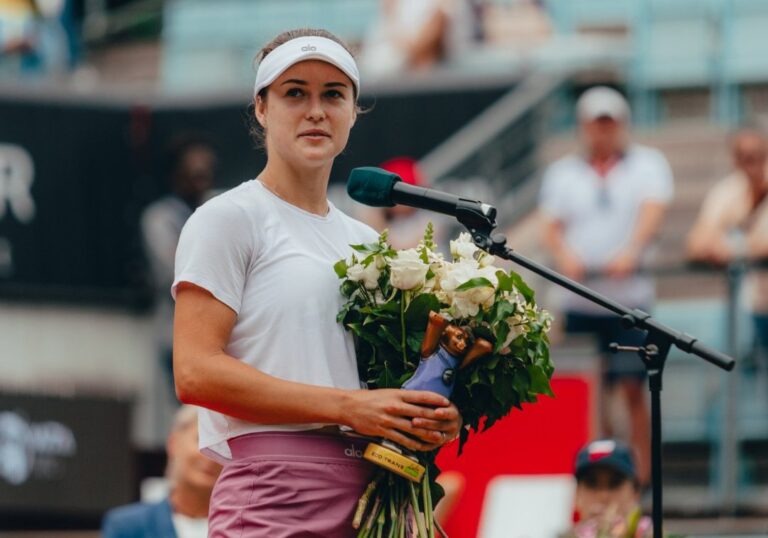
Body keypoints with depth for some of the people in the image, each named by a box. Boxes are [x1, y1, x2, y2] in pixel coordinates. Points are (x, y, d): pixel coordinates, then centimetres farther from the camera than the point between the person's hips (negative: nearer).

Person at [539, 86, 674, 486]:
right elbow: (552, 226, 5)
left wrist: (631, 252, -28)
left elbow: (652, 213, -9)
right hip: (579, 298, 2)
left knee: (632, 386, -9)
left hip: (630, 295, -2)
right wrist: (564, 255, -17)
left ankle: (643, 472, -3)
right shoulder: (562, 173, 14)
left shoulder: (648, 164, 8)